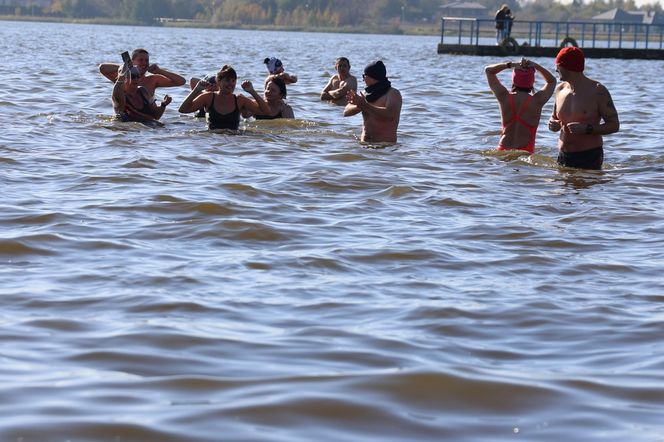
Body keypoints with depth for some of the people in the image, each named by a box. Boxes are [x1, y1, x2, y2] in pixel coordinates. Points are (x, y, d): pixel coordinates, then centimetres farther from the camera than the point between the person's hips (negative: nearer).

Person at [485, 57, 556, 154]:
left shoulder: (504, 97, 2)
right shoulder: (537, 100, -2)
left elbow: (488, 70, 18)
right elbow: (552, 81, 19)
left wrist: (511, 65, 7)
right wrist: (536, 66, 9)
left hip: (503, 150, 2)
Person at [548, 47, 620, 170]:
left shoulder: (597, 91, -7)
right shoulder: (560, 89, 11)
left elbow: (614, 125, -8)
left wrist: (586, 129, -21)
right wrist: (553, 124, 0)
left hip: (589, 157, -5)